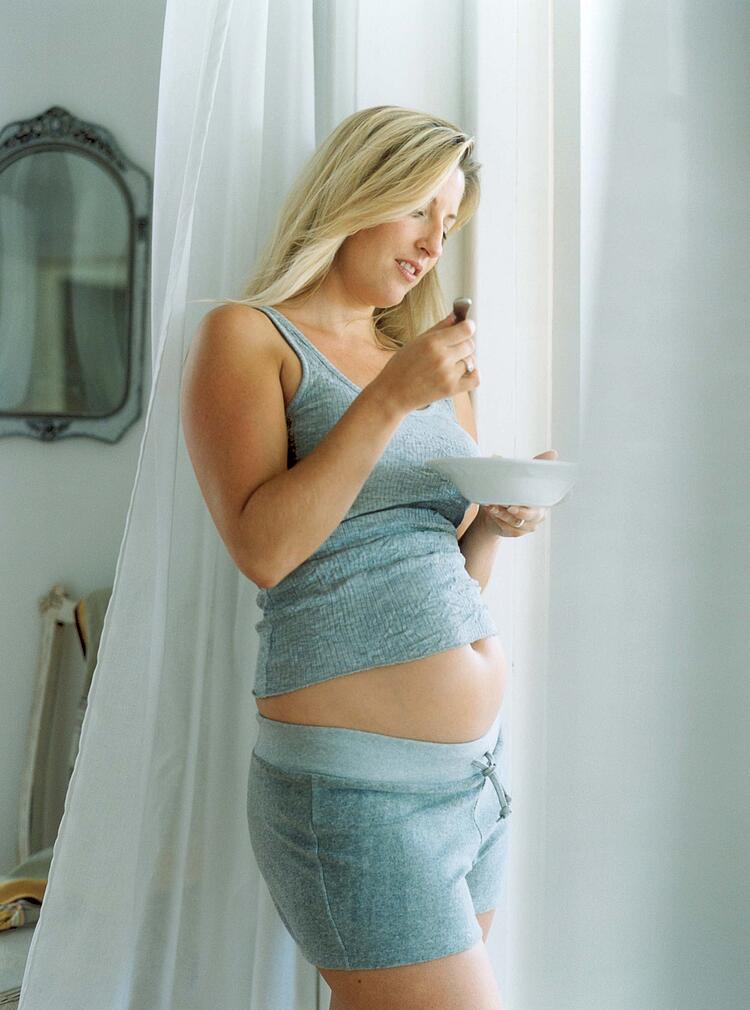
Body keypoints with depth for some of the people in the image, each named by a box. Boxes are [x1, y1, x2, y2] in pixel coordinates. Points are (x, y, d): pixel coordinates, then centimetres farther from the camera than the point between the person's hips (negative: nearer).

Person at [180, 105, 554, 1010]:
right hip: (358, 786, -6)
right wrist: (389, 403, -18)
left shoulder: (430, 363, 15)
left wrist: (494, 524, -2)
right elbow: (264, 548, -15)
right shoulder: (246, 336, -2)